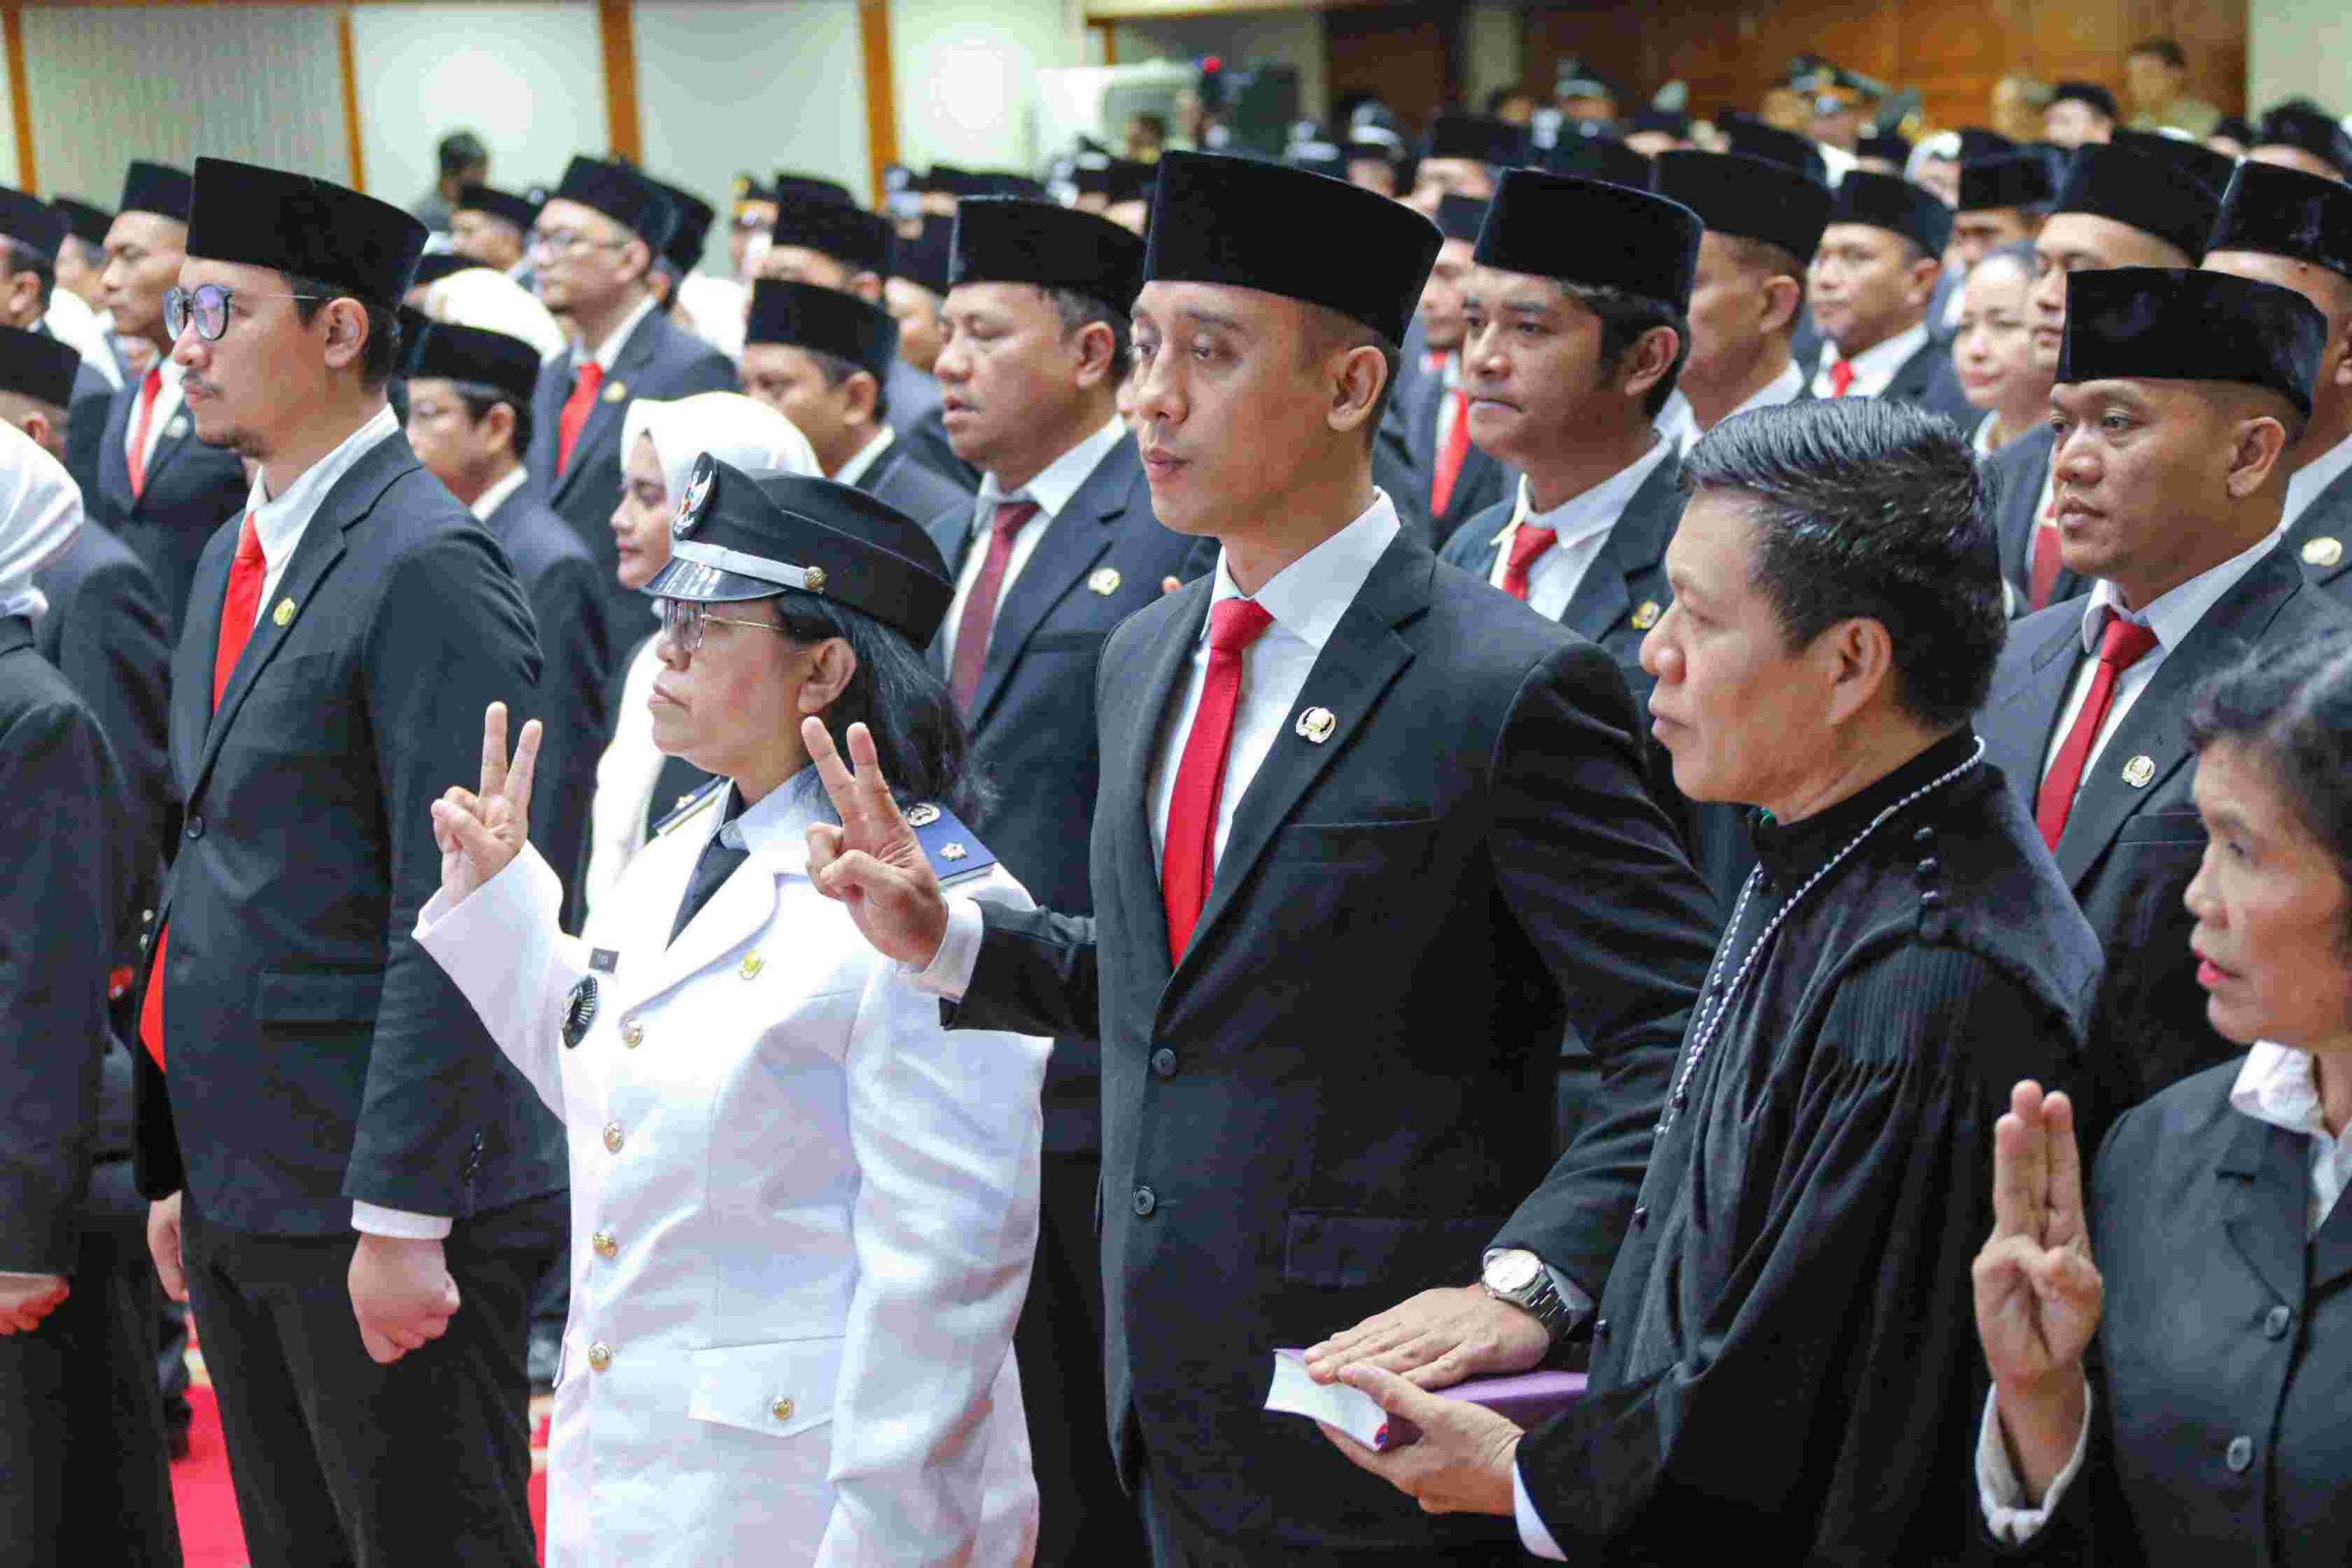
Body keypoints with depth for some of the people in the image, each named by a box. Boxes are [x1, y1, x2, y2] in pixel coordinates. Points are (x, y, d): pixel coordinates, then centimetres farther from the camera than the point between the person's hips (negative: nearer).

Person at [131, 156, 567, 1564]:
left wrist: (404, 1217, -21)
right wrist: (181, 1165, 16)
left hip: (382, 1197, -9)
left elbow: (452, 913, -19)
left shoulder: (428, 565, -14)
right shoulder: (237, 559, 14)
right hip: (244, 1186, 9)